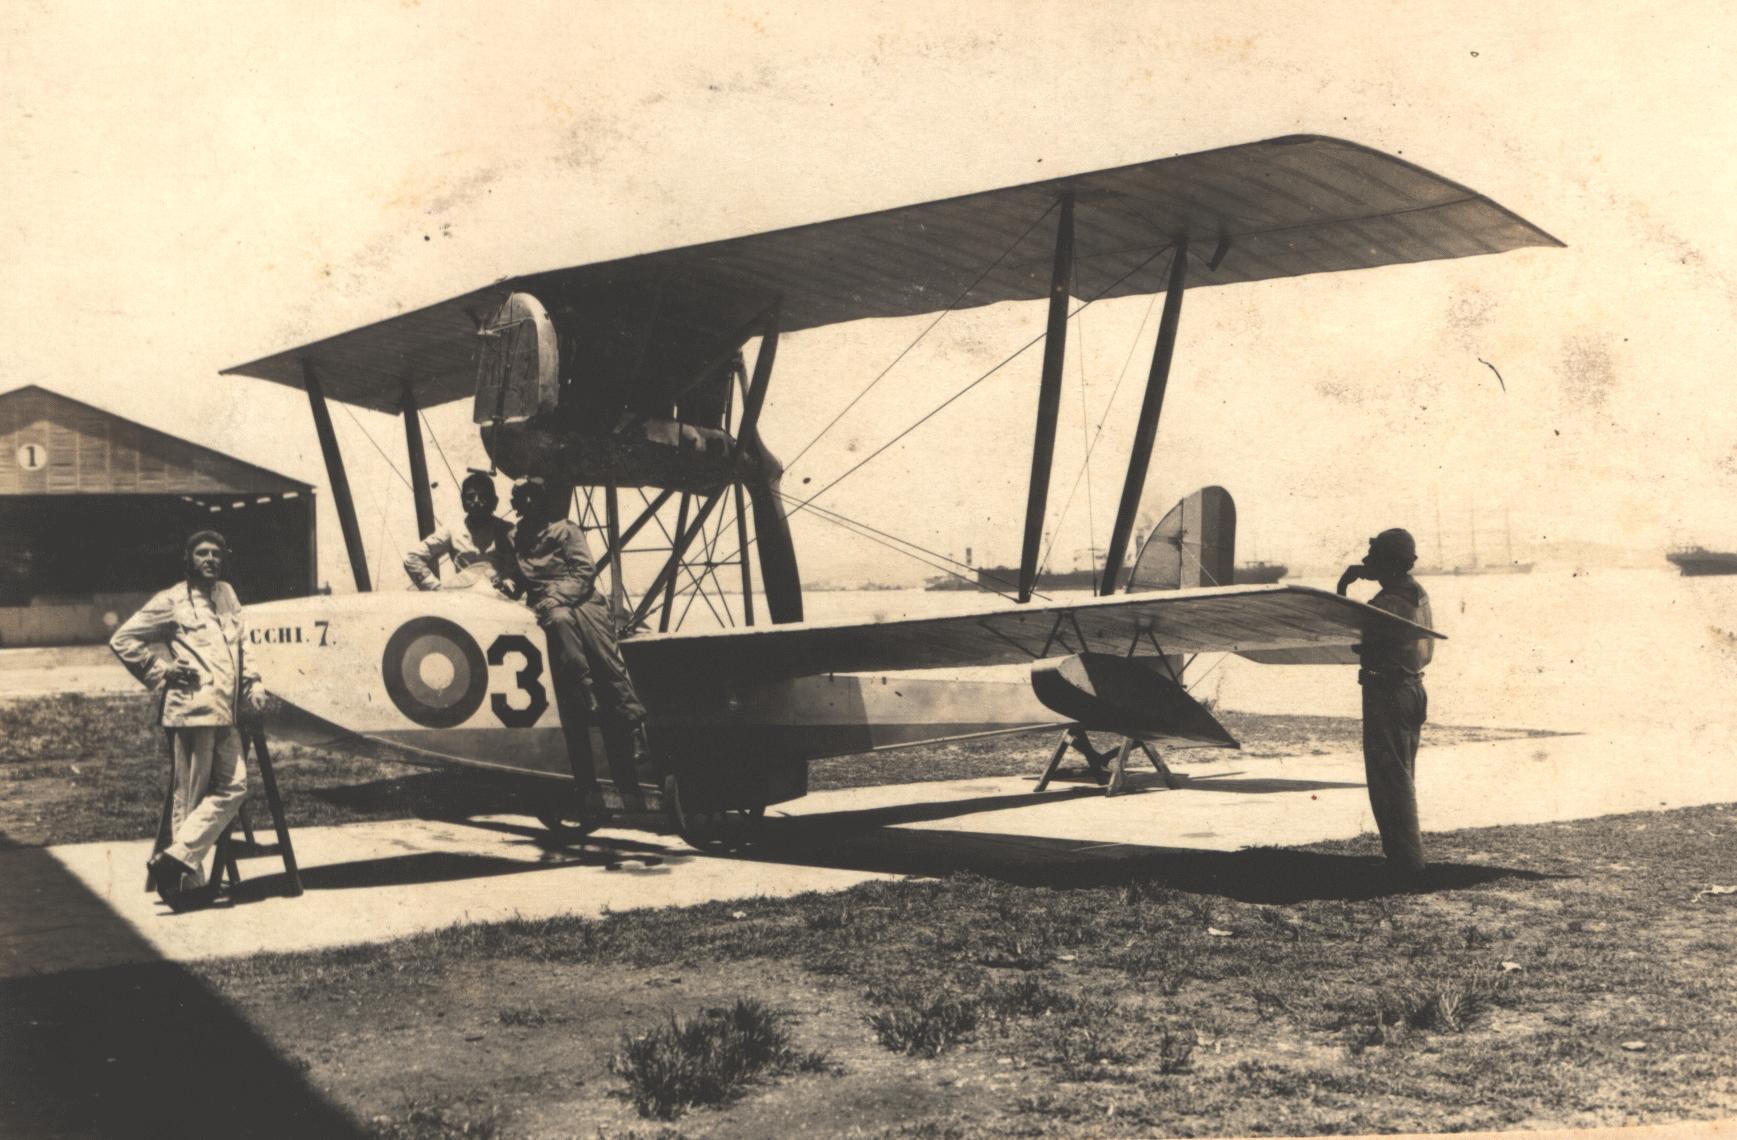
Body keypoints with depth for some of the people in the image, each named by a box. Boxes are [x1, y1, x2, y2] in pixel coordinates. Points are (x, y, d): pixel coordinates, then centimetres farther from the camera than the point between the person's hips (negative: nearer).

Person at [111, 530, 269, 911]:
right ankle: (187, 879, 1)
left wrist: (252, 687, 12)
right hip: (192, 710, -7)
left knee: (233, 786, 3)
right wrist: (161, 672, -5)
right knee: (191, 795, -4)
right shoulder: (172, 602, -3)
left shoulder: (226, 595, 17)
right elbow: (123, 640, -2)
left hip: (225, 712, 7)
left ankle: (178, 858, 5)